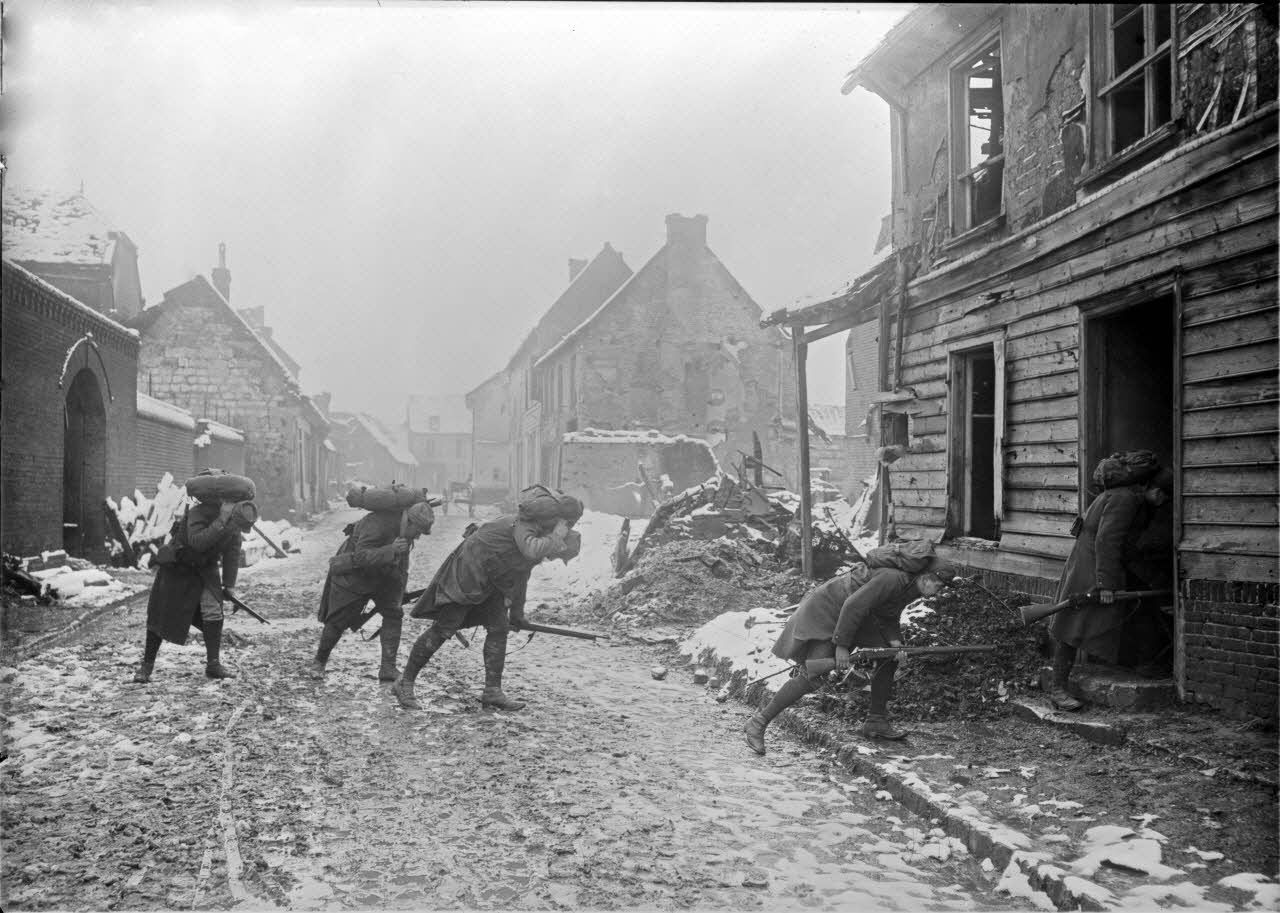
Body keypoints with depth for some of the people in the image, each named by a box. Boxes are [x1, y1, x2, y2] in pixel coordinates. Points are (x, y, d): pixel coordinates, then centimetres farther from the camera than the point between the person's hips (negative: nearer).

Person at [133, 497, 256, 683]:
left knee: (213, 610, -12)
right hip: (177, 567, -4)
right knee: (161, 614, 0)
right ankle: (147, 665, 14)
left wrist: (229, 585, -7)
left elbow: (232, 554, -5)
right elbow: (197, 541, -47)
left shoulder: (235, 524, -13)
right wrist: (220, 524, -53)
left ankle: (213, 664, -3)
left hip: (206, 569, 4)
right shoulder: (199, 513, -32)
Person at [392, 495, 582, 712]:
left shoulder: (540, 538, 8)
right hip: (468, 570, -9)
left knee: (498, 629, 1)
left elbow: (521, 577, 21)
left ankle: (492, 692, 6)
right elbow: (532, 550, -47)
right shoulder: (524, 525, -22)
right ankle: (404, 683, 1)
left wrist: (517, 614, 27)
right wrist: (559, 534, -33)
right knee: (443, 629, -8)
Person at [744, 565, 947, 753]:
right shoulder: (892, 578, -27)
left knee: (890, 656, 7)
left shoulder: (911, 589, 4)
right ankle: (758, 723, -14)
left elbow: (888, 618, 14)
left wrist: (894, 641, -6)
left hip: (852, 615, 10)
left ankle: (875, 721, 17)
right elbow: (853, 606, -31)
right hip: (825, 608, -10)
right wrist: (841, 645, -27)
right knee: (812, 677, -20)